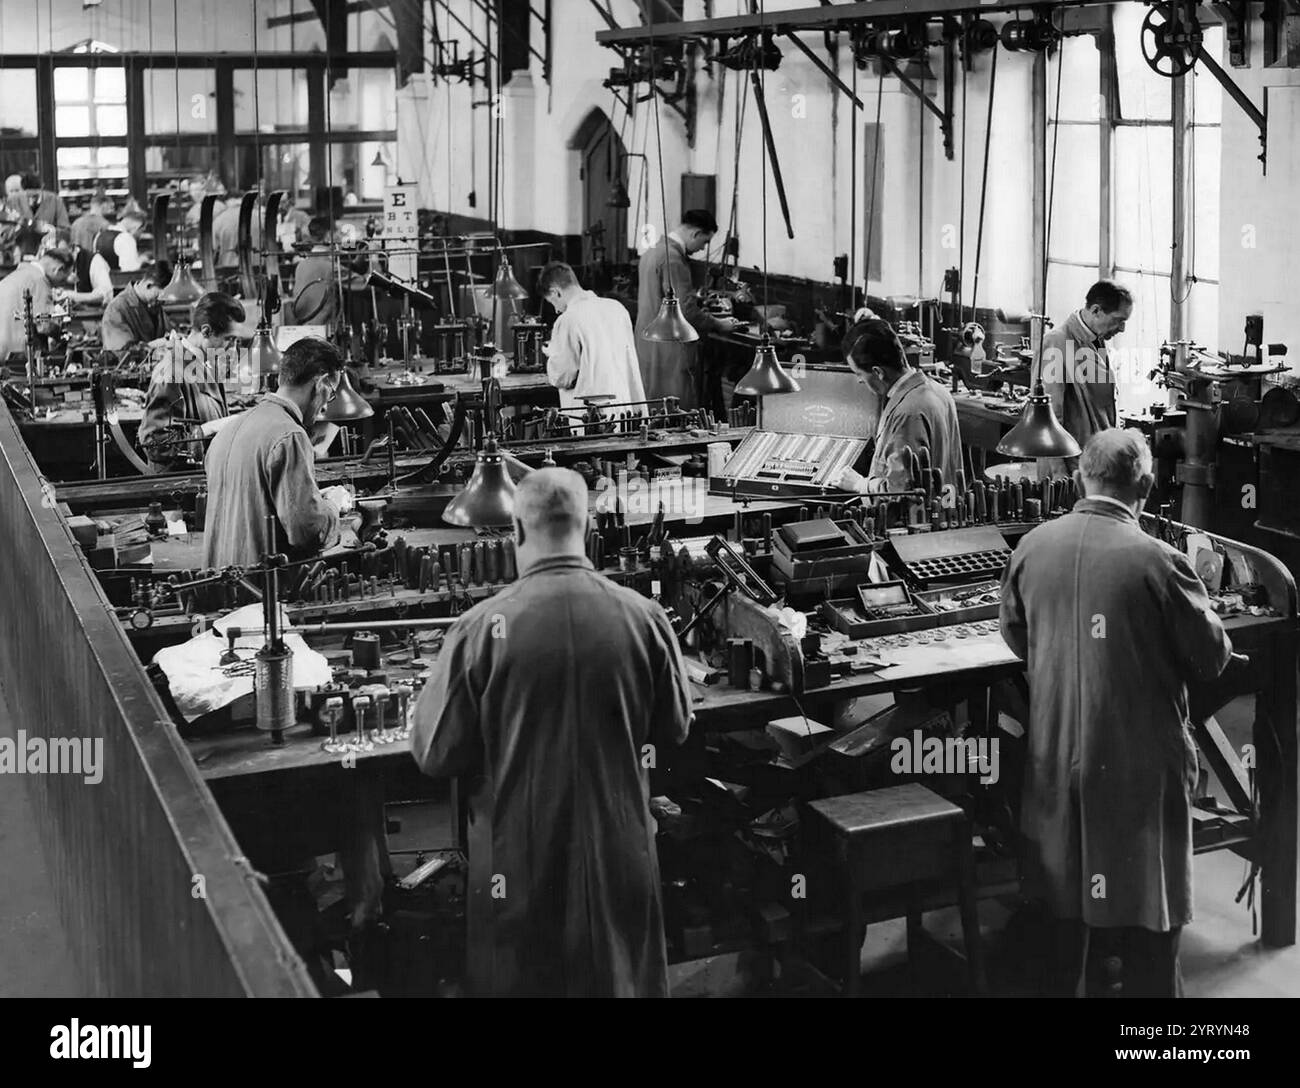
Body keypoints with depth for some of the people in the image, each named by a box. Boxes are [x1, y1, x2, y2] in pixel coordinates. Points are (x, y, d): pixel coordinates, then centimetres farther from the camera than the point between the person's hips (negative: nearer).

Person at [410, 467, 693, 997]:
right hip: (619, 853, 2)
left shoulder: (481, 628, -17)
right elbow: (674, 727, 3)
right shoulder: (644, 618, -12)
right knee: (623, 977, 20)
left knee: (524, 977, 17)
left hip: (521, 864, -1)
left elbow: (434, 754, -9)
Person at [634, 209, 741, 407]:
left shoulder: (653, 250, 13)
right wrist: (718, 324, -8)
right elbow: (686, 310, -22)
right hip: (668, 350, -11)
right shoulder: (673, 258, -19)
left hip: (648, 344, 11)